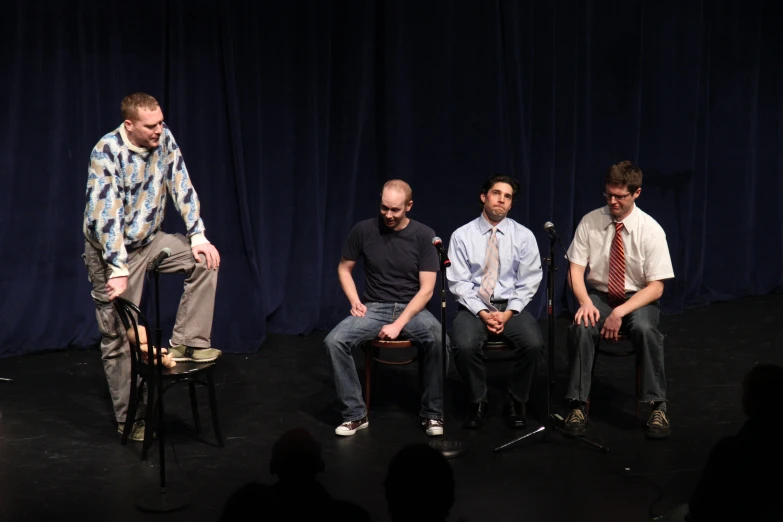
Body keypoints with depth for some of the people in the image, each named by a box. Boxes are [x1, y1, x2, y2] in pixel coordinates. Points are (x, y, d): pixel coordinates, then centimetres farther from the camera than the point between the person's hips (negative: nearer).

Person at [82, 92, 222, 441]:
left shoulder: (164, 140, -8)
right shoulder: (107, 152, -25)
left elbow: (182, 188, -4)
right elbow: (105, 215, -29)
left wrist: (198, 236, -12)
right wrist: (119, 269, -32)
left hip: (149, 241, 6)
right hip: (110, 250, -6)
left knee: (205, 260, -12)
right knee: (118, 335, 0)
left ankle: (185, 343, -3)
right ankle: (129, 417, 12)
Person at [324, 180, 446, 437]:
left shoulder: (424, 236, -8)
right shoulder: (364, 230, -3)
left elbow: (426, 289, -11)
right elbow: (344, 268, 11)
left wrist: (399, 324, -20)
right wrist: (355, 301, -6)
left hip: (412, 309, -2)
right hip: (374, 308, 2)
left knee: (439, 341, -33)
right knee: (334, 341, -25)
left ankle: (432, 413, -14)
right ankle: (355, 414, -11)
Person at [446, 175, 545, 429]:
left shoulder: (524, 236, 3)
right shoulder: (462, 235, 0)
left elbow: (529, 282, 0)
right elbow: (458, 282, -4)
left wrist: (509, 313, -14)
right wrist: (482, 313, -16)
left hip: (511, 307, 1)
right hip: (474, 306, -1)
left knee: (533, 344, -28)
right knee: (464, 346, -31)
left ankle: (516, 402, -4)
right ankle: (478, 402, -4)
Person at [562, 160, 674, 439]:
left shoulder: (651, 230, -11)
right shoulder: (590, 222, -5)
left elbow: (656, 287, -11)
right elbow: (576, 269, -3)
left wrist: (620, 312, -23)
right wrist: (586, 302, -23)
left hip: (638, 299, -1)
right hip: (598, 295, 1)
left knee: (645, 329, -34)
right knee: (582, 327, -32)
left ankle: (657, 407, -21)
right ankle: (577, 405, -23)